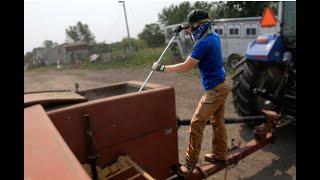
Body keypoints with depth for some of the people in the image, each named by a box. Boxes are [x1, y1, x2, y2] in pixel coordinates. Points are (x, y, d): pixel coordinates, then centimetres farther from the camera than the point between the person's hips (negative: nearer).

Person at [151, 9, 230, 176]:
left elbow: (185, 66, -23)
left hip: (214, 90, -10)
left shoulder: (203, 44, -21)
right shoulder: (214, 36, 7)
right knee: (218, 122, 18)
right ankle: (220, 154, 32)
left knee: (196, 124, -8)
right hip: (222, 86, 10)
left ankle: (190, 162, 2)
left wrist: (162, 67, -15)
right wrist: (188, 31, 16)